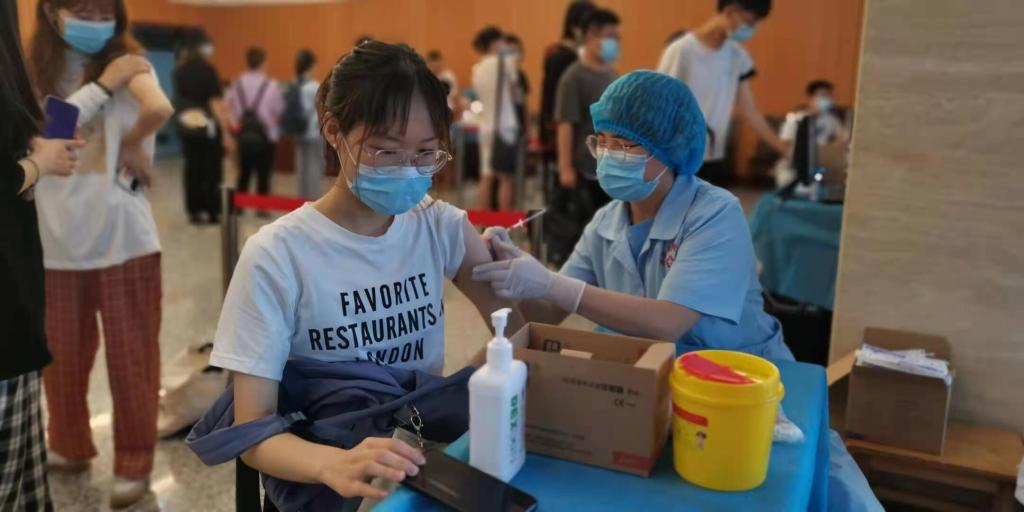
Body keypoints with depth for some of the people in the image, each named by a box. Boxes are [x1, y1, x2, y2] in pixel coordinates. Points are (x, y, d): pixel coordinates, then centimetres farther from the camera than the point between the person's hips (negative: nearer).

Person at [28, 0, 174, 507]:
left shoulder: (127, 62, -3)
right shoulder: (35, 75, 8)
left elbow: (160, 108, -24)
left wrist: (130, 145, -9)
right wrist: (101, 87, -13)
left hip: (123, 237, -4)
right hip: (56, 240, 4)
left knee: (131, 355, 5)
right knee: (61, 354, 17)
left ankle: (134, 462, 22)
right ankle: (69, 446, 39)